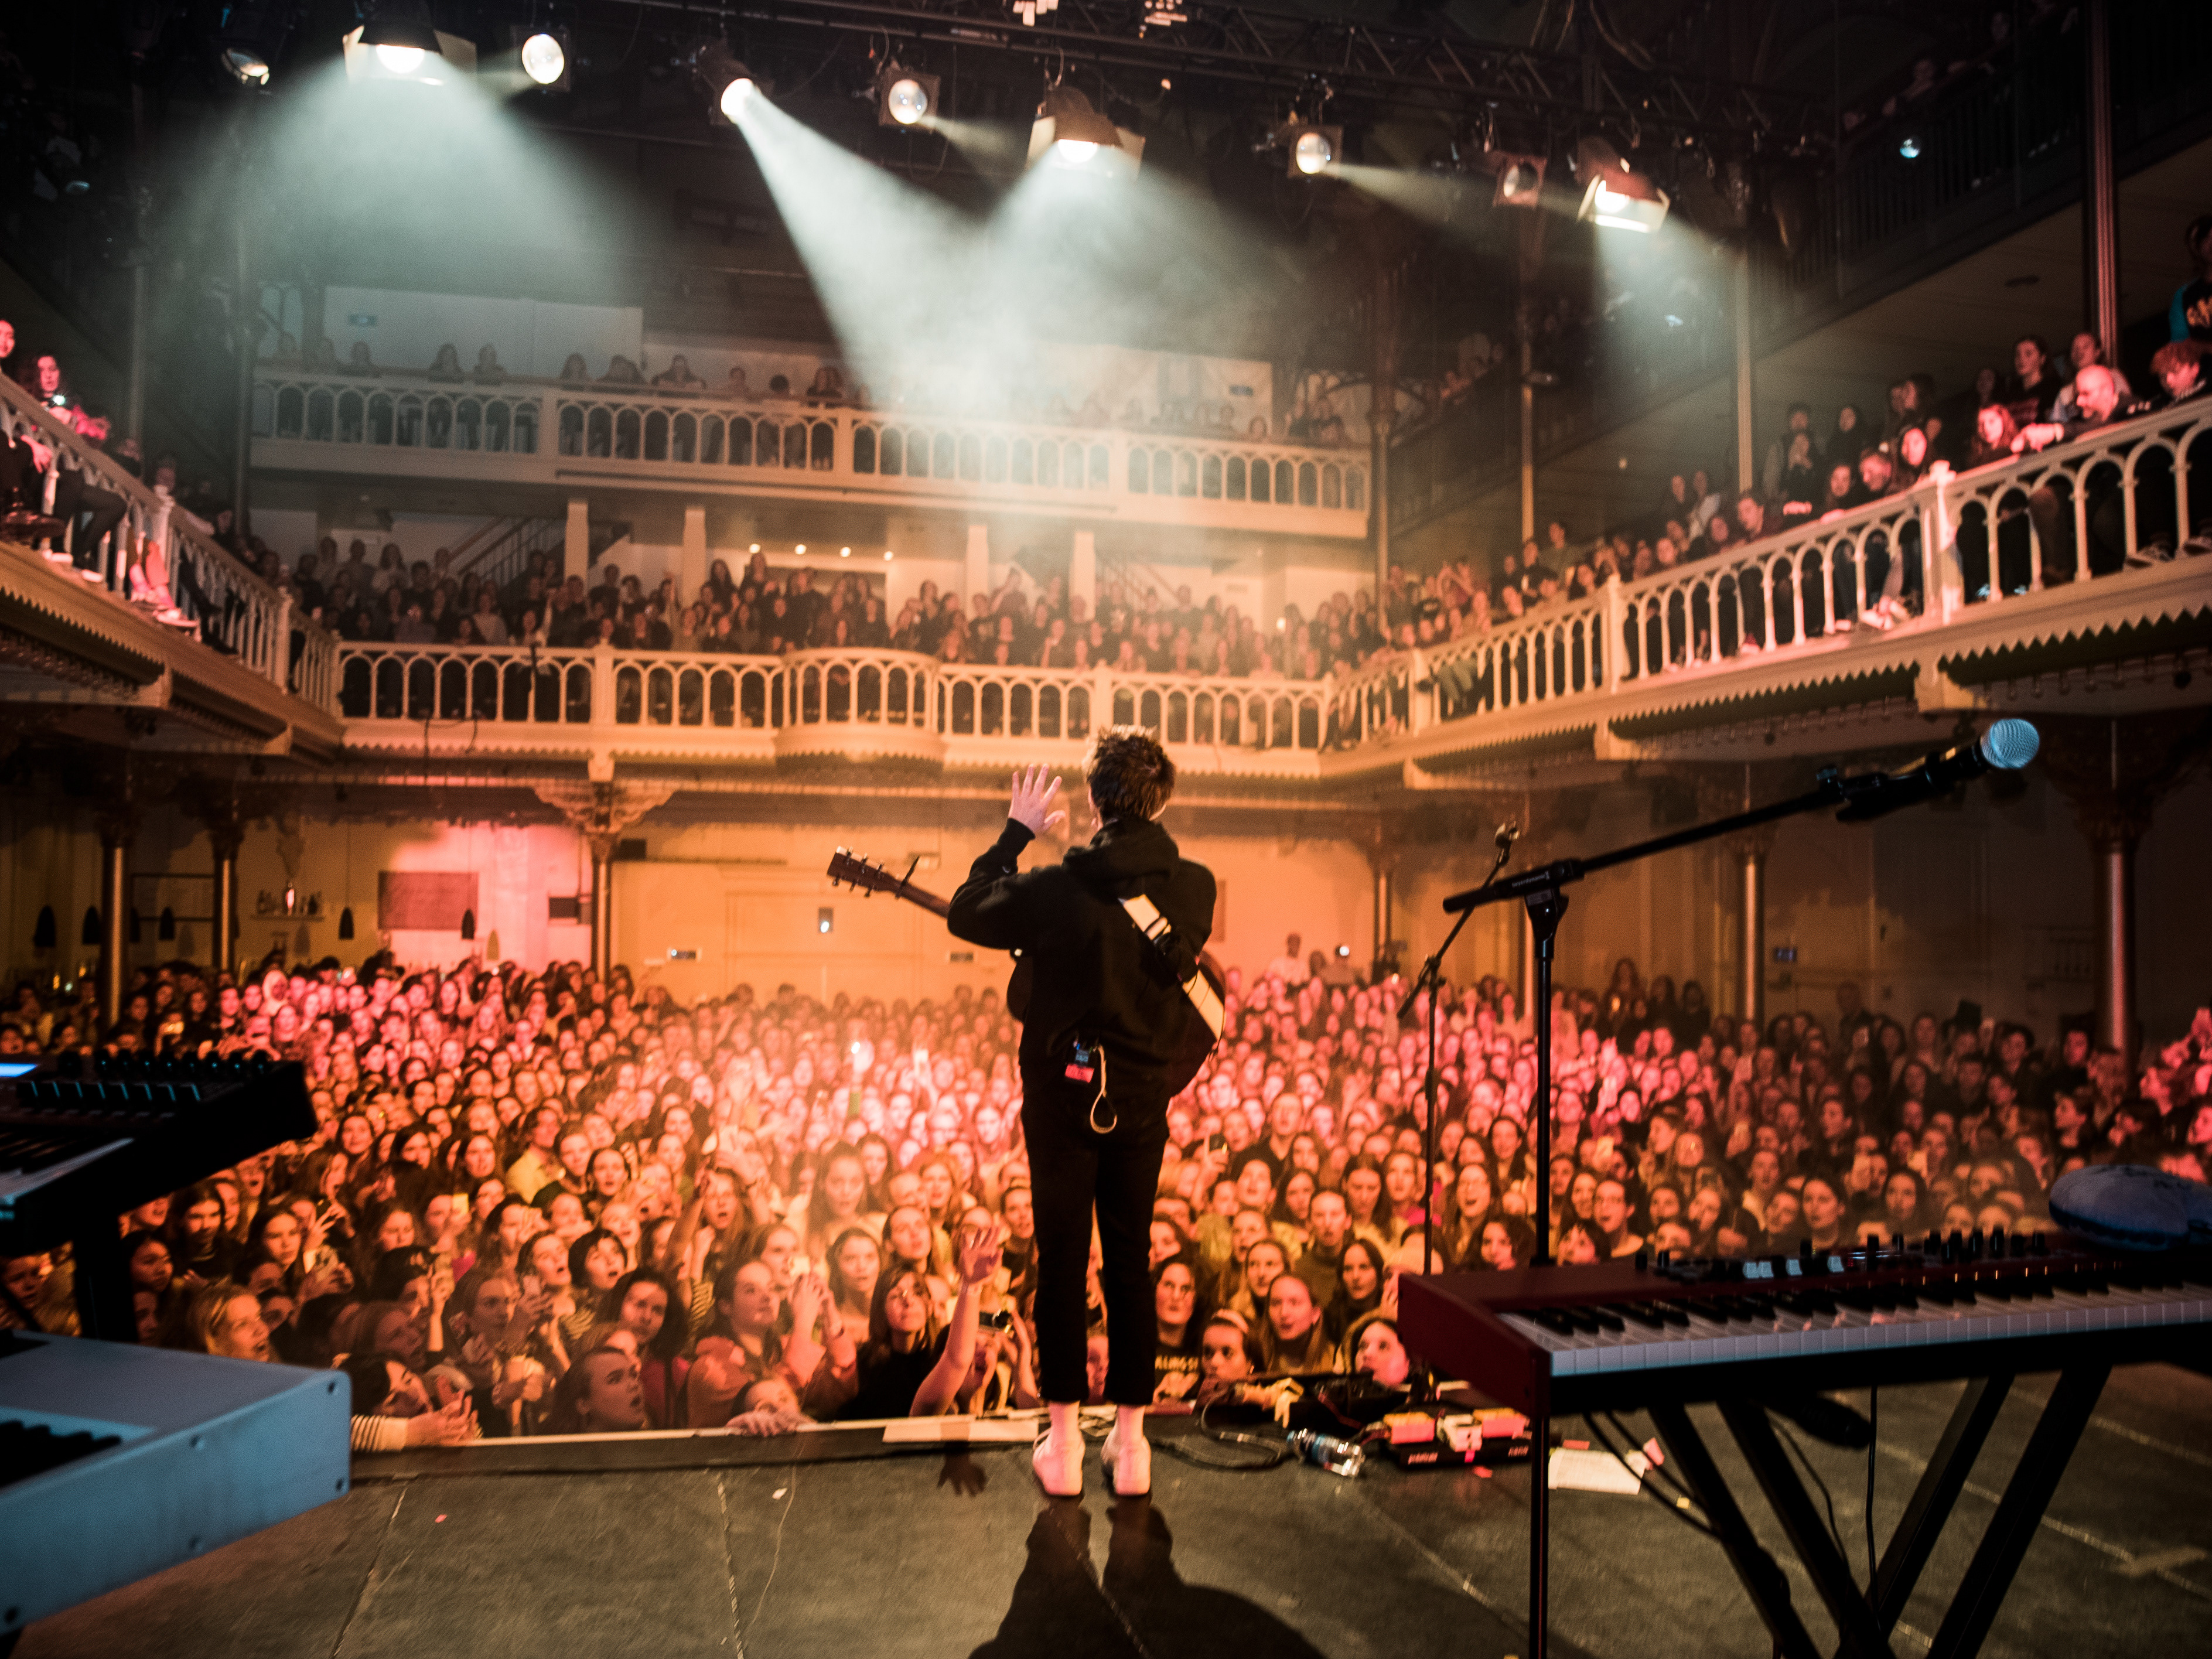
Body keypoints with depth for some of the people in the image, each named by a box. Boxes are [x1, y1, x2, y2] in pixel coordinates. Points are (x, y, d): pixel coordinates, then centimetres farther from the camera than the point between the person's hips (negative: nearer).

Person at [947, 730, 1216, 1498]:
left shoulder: (1057, 890, -18)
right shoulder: (1194, 887, -8)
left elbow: (965, 913, -3)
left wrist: (1017, 831, 6)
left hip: (1064, 1094, -3)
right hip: (1143, 1096, 3)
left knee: (1062, 1261, 8)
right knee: (1130, 1261, 13)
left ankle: (1063, 1442, 14)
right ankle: (1130, 1440, 20)